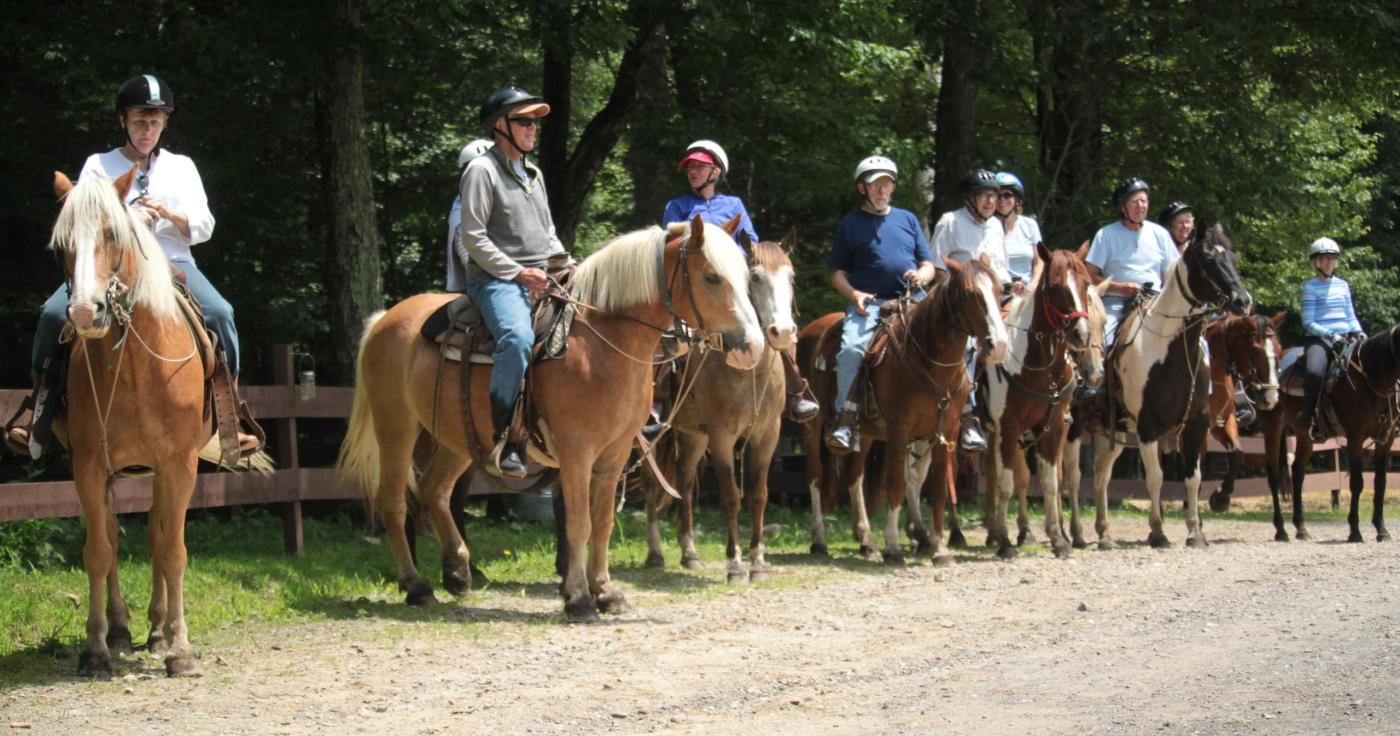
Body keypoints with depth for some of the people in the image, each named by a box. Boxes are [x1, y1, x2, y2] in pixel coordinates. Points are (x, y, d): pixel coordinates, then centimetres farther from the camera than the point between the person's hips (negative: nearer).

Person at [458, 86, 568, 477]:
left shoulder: (533, 174, 21)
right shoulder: (482, 170, -4)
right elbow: (474, 238, -10)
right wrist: (518, 272, -16)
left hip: (542, 278, 9)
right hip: (496, 279, -8)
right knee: (518, 337, -36)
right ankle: (504, 436, -33)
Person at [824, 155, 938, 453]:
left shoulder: (908, 219, 20)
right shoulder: (851, 223, 13)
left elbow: (929, 266, 19)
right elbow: (837, 273, 11)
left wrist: (921, 275, -5)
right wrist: (854, 294, -9)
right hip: (868, 303, -2)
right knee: (851, 348, -31)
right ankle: (846, 420, -25)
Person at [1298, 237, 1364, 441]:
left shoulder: (1342, 285, 18)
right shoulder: (1310, 287, 2)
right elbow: (1308, 322, -4)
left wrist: (1359, 332, 0)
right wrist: (1330, 334, -17)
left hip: (1345, 338, 5)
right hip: (1319, 338, -5)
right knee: (1314, 372, -34)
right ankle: (1311, 419, -18)